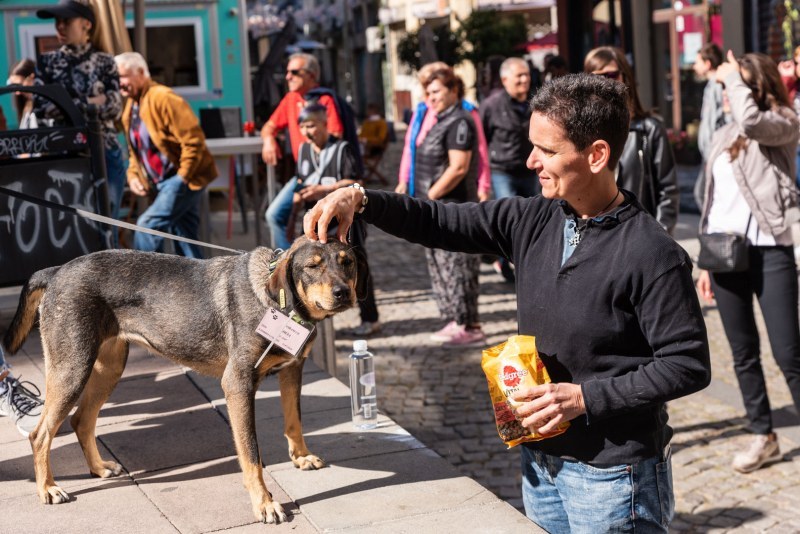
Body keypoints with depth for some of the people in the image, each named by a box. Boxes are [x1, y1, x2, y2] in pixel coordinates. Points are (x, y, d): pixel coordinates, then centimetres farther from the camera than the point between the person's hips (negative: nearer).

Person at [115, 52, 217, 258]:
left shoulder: (163, 98, -17)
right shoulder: (130, 106, 11)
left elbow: (193, 139, -21)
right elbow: (135, 149, 21)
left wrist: (183, 177, -20)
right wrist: (133, 175, 5)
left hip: (184, 178, -9)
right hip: (163, 182, 9)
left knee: (148, 225, -16)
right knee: (184, 237, 9)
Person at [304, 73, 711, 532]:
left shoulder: (652, 254, -19)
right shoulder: (532, 222, 0)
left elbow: (689, 365, -17)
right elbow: (444, 223, 4)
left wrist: (584, 397, -20)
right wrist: (360, 200, -12)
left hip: (612, 477, -6)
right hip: (543, 461, 6)